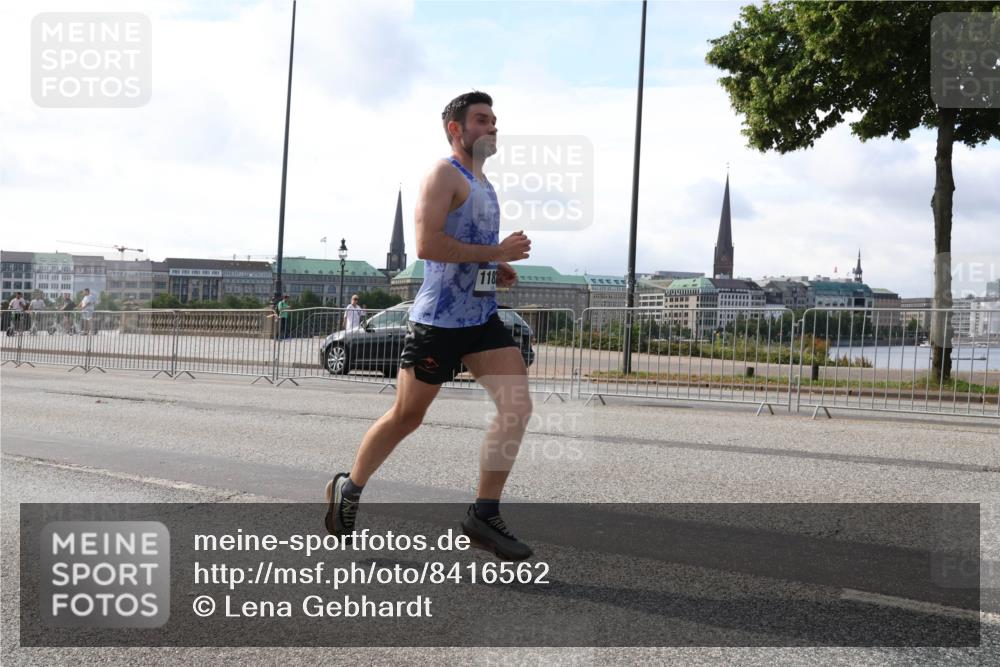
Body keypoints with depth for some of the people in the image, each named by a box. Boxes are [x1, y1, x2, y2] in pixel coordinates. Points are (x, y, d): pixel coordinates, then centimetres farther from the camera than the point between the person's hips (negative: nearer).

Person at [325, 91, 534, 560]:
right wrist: (497, 252, -19)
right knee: (406, 416, 5)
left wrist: (497, 270, 12)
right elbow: (427, 244, -22)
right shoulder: (445, 173, -9)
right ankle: (348, 489, 27)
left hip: (482, 316, 8)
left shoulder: (482, 184, 19)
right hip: (438, 319, -8)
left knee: (517, 405, -10)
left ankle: (484, 515, -6)